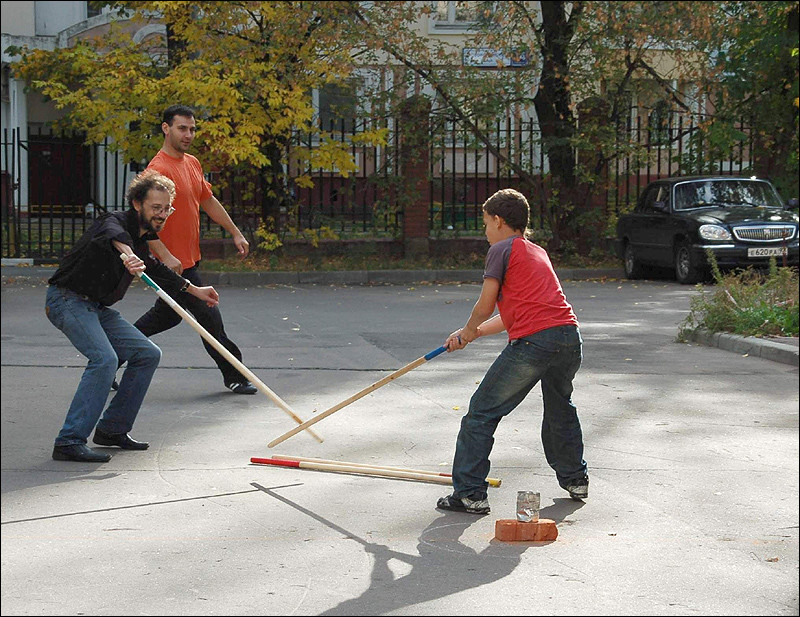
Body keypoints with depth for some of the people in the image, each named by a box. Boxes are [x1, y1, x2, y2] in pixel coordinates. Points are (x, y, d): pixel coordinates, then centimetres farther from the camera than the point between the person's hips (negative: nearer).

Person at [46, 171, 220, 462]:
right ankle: (69, 442, -27)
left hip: (97, 308, 10)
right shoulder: (116, 221, -15)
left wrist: (194, 290, 38)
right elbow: (113, 234, -43)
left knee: (148, 354, 6)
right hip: (68, 299, -10)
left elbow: (155, 270, 34)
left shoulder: (142, 239, 13)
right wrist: (127, 252, -64)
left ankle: (112, 429, 11)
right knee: (104, 359, -28)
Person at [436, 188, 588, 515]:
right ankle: (574, 479, 42)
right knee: (560, 408, 31)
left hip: (533, 341, -8)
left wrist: (468, 332, 21)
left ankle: (470, 493, 1)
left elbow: (486, 305, 1)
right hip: (570, 336, 8)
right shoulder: (538, 252, 27)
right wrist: (471, 334, 30)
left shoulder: (502, 249, 4)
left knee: (482, 412, 2)